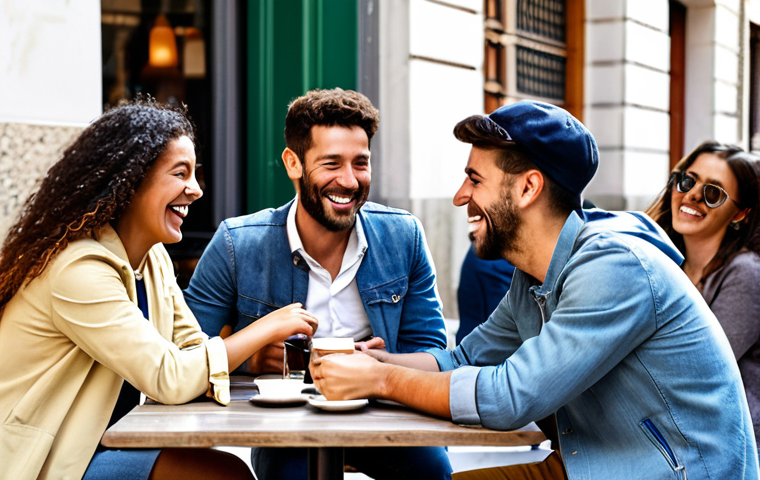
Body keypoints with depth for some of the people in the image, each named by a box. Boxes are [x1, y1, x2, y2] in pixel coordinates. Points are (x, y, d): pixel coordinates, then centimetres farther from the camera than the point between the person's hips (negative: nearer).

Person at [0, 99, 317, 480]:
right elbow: (169, 379, -24)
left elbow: (194, 349, 7)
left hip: (104, 442, 8)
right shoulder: (81, 270, -23)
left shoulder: (154, 259, 7)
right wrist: (267, 328, -16)